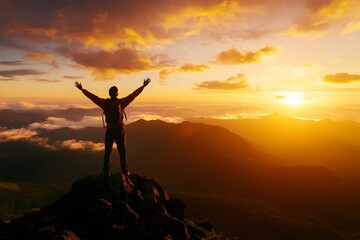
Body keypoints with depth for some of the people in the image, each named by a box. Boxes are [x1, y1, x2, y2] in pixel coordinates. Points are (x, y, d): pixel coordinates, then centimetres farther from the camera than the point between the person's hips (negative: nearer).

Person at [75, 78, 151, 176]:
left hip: (109, 130, 1)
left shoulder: (105, 103, -5)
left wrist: (82, 89, 15)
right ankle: (125, 171, 12)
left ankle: (106, 171, 16)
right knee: (122, 151, 8)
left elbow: (92, 96, 3)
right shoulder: (121, 102, -9)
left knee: (107, 151, 12)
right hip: (120, 130, -1)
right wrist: (143, 86, -1)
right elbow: (134, 95, -7)